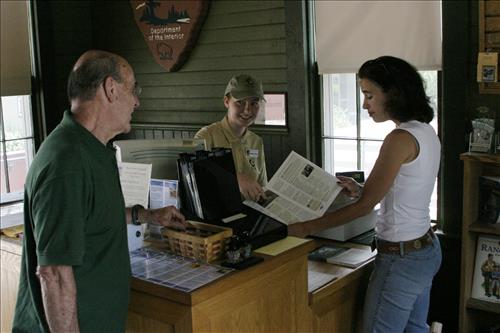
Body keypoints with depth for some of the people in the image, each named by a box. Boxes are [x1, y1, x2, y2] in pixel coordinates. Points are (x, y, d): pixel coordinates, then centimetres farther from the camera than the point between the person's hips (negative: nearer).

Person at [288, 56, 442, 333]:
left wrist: (307, 228, -14)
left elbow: (365, 206, -20)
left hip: (401, 258, -9)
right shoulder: (426, 132, 6)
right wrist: (361, 191, 6)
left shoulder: (400, 138, -22)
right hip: (426, 249, 9)